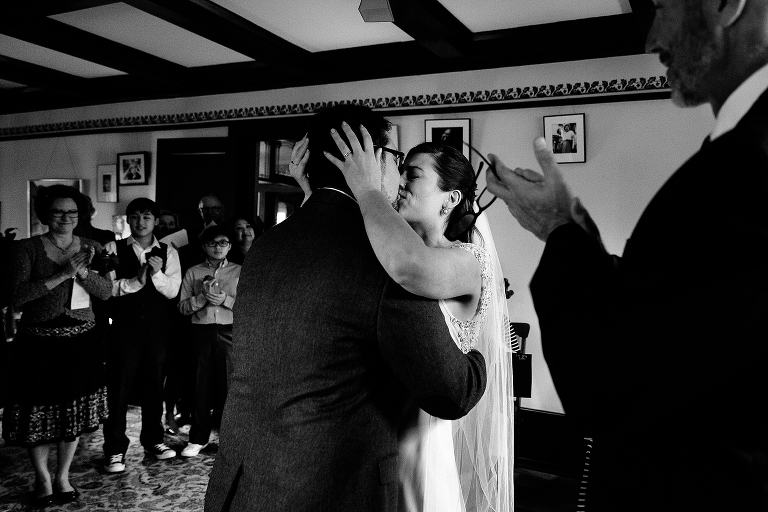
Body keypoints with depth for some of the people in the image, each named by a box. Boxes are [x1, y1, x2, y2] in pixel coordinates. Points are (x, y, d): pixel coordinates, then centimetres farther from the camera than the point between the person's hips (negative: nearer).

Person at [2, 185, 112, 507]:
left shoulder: (91, 248, 6)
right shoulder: (28, 248, -4)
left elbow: (106, 292, -1)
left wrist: (82, 271, -18)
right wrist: (62, 274, -21)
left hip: (81, 340, 3)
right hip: (39, 342, -3)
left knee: (74, 411, 11)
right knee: (38, 413, 6)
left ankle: (63, 476, 30)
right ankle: (42, 478, 29)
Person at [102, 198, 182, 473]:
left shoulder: (168, 253, 5)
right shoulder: (114, 249, 2)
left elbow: (172, 291, -3)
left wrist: (157, 273, -20)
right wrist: (136, 280, -18)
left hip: (157, 328, 2)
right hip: (124, 327, -2)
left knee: (154, 385, 12)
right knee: (119, 387, 1)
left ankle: (153, 439, 28)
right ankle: (115, 449, 13)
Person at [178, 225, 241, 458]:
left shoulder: (240, 271, 7)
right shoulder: (193, 272, 11)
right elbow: (182, 306, 6)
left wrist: (225, 299, -11)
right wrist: (203, 297, -10)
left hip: (230, 332, -1)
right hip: (201, 332, 1)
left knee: (230, 384, -2)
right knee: (201, 385, 5)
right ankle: (198, 438, 18)